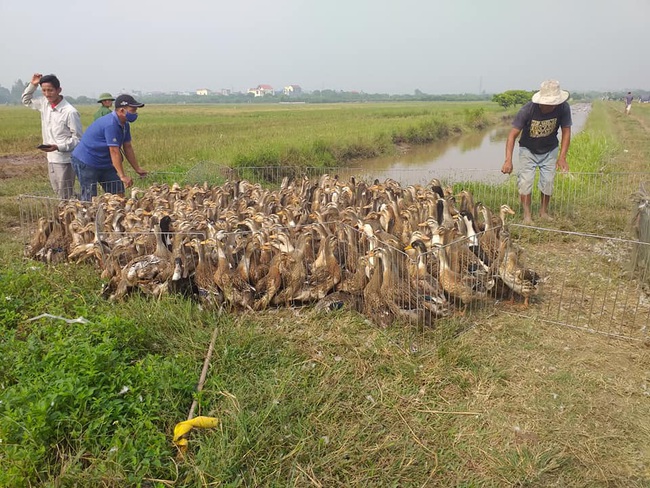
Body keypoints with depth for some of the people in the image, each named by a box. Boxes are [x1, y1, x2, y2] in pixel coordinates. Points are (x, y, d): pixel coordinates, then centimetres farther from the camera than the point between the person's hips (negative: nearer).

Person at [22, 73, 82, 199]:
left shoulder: (70, 112, -18)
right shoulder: (44, 104, 4)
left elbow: (78, 138, -14)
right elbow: (26, 101, 25)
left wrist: (58, 147, -25)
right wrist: (32, 85, 8)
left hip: (64, 160, -8)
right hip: (51, 158, 8)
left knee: (65, 197, -4)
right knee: (57, 192, 17)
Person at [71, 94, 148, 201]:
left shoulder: (125, 125, 3)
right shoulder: (111, 125, -26)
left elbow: (128, 147, 8)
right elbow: (114, 152, -28)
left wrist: (137, 169, 9)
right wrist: (122, 176, -27)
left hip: (105, 163, 9)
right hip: (85, 163, -9)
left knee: (118, 193, 3)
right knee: (90, 199, -6)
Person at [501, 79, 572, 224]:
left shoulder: (563, 108, -23)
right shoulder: (527, 110, -30)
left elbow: (566, 132, -13)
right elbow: (512, 135, -29)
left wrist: (562, 157, -22)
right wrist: (508, 160, -39)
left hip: (549, 151, 2)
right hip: (528, 150, -2)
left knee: (548, 181, 1)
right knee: (525, 181, -10)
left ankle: (544, 211, 20)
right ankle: (527, 215, 0)